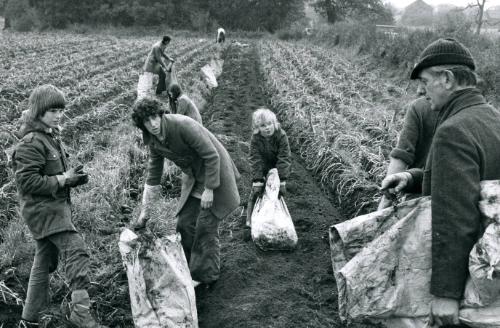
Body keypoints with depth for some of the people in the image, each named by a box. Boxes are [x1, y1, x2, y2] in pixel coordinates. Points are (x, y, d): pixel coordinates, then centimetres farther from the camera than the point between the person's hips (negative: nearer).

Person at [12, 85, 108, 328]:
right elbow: (27, 180, -21)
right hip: (43, 209, -10)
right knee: (77, 251, -16)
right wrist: (63, 179, -19)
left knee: (44, 262, 14)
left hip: (56, 206, 10)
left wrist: (73, 177, 3)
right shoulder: (31, 142, -17)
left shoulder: (51, 135, 13)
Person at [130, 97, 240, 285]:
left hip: (215, 172, -7)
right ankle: (189, 269, 23)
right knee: (184, 223, 6)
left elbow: (212, 156, -24)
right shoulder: (153, 141, -4)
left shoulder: (183, 125, -27)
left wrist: (209, 190, -22)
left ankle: (206, 276, 7)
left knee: (205, 225, -7)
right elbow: (153, 176, 5)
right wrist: (144, 212, 6)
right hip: (193, 177, 7)